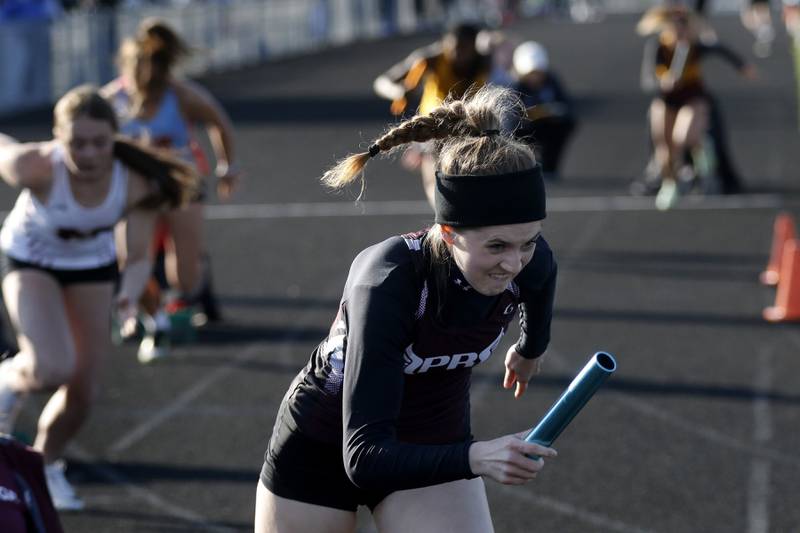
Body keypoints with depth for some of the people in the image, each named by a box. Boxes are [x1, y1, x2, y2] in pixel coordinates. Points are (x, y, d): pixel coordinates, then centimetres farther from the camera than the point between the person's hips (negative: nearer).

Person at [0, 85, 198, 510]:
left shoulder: (136, 184, -31)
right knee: (53, 370, -25)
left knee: (82, 393, 6)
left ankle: (44, 463, 36)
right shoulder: (35, 168, -38)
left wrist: (129, 294, -43)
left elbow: (138, 257, -24)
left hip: (93, 267, 3)